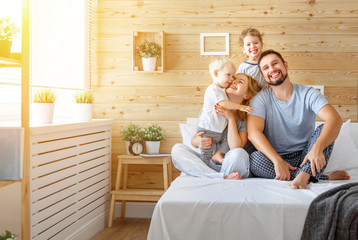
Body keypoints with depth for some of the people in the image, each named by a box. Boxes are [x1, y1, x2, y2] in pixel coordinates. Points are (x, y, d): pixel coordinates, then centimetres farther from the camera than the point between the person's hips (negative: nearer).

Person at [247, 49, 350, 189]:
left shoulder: (308, 94, -3)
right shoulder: (260, 99, -2)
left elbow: (335, 119, -19)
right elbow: (253, 133, -17)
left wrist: (317, 148, -40)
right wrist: (277, 161, -33)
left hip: (305, 157, 0)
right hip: (275, 158, 0)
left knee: (324, 130, -21)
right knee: (254, 159, -32)